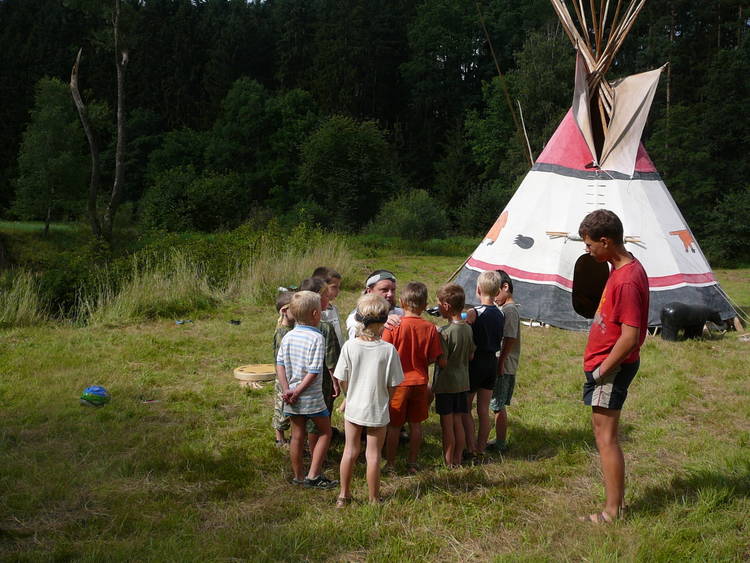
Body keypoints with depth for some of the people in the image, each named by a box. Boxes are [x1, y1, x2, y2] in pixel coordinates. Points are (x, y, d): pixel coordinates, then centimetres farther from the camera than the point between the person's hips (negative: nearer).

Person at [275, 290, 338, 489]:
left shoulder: (288, 337, 2)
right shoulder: (317, 338, -16)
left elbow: (280, 365, -1)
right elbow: (314, 371, -20)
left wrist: (287, 389, -6)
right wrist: (298, 391, -13)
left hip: (291, 396, 6)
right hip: (312, 398, -6)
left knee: (297, 435, 16)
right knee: (325, 432, 12)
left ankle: (298, 476, 27)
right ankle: (313, 476, 7)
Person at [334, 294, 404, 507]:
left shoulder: (349, 346, -13)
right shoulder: (388, 350, -17)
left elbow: (342, 380, -4)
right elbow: (392, 385, -10)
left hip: (353, 407, 2)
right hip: (378, 410, -2)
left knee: (350, 451, 16)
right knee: (373, 454, 10)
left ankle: (344, 495, 28)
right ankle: (374, 499, 22)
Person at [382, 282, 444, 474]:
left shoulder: (393, 326, -15)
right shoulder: (430, 328, -7)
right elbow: (433, 358, -3)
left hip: (398, 382, -2)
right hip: (419, 382, 3)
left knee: (393, 425, 9)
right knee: (415, 424, 14)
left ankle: (390, 463, 17)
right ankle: (412, 462, 23)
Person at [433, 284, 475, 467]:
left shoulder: (446, 332, -20)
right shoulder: (468, 329, 1)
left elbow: (441, 360, -20)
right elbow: (471, 356, 9)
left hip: (446, 383, -7)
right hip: (462, 382, 7)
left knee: (447, 425, 3)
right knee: (458, 423, 14)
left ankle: (448, 463, 11)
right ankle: (458, 460, 23)